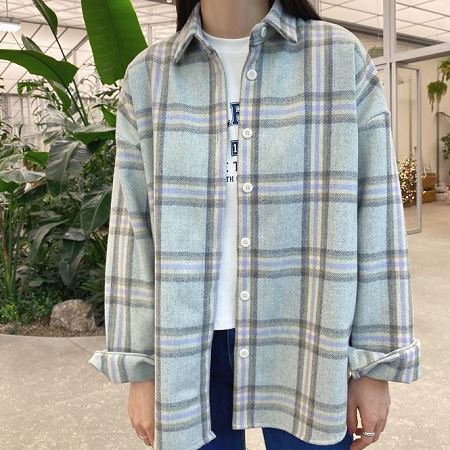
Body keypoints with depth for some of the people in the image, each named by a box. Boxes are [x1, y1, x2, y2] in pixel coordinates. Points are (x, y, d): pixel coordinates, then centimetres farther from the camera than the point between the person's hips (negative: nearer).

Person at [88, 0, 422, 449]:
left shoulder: (342, 58, -1)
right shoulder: (148, 75, 2)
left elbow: (373, 215, -3)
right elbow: (134, 226, 2)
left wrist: (374, 365, -2)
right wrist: (140, 368, 1)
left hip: (311, 348, 0)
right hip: (189, 353, 2)